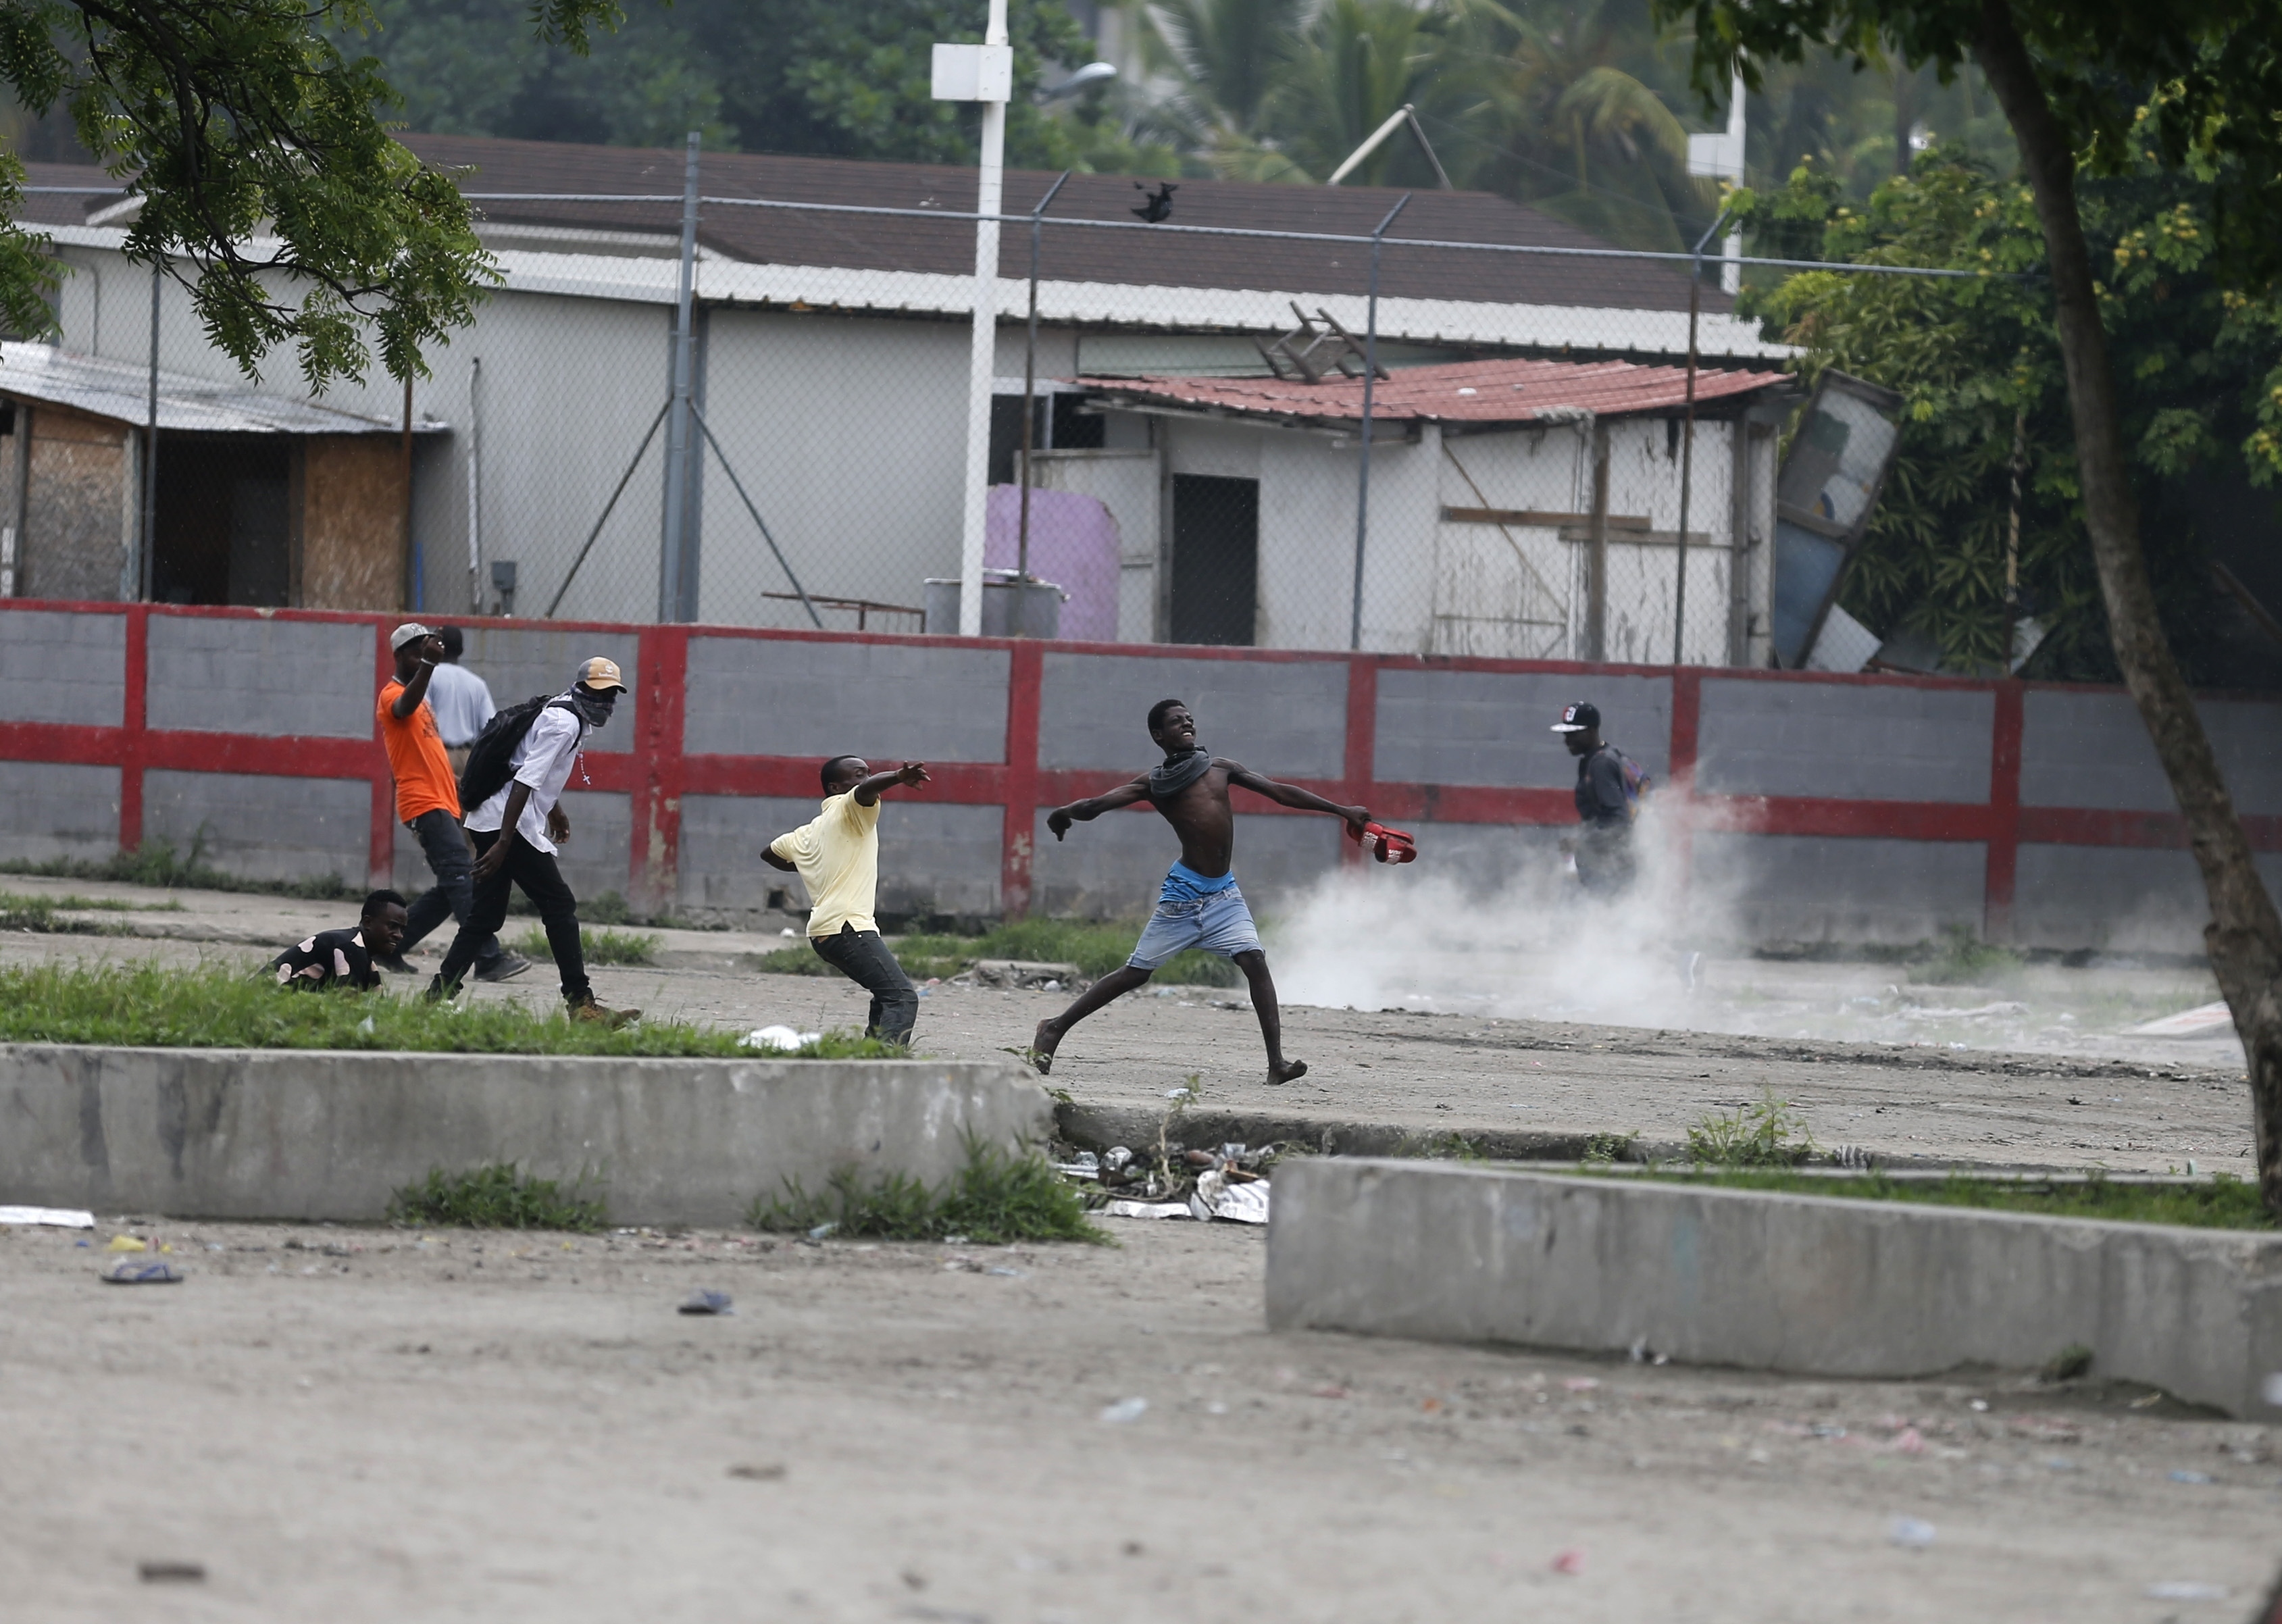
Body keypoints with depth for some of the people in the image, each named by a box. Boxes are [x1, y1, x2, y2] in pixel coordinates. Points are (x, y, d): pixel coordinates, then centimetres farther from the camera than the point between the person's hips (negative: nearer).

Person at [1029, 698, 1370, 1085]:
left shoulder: (1221, 769, 12)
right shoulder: (1154, 783, 2)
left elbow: (1281, 793, 13)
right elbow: (1098, 805, -7)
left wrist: (1343, 811, 12)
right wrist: (1068, 812, -31)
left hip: (1224, 893, 3)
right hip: (1184, 891, -3)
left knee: (1254, 960, -16)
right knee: (1136, 973, 0)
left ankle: (1277, 1062, -20)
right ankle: (1055, 1029, 13)